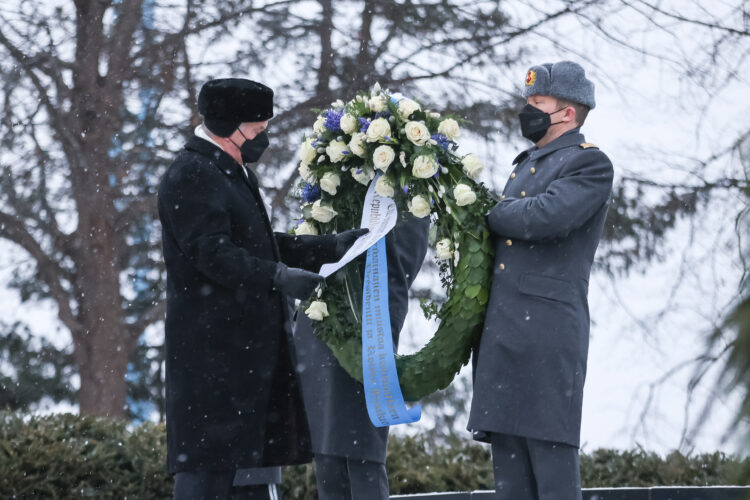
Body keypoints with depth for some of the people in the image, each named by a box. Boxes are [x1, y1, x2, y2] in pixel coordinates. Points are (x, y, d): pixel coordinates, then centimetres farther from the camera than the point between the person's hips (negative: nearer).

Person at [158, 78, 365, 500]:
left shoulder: (234, 172, 19)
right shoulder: (191, 176, -14)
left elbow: (262, 244, 23)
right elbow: (213, 254, -23)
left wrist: (332, 247, 15)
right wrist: (278, 277, -29)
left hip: (248, 344, 10)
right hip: (213, 345, -10)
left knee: (251, 446, 12)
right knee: (209, 457, -10)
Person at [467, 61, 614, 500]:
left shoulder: (590, 165, -4)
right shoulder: (526, 164, 24)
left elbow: (545, 218, -19)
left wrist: (487, 217, -4)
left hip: (547, 330, -9)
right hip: (501, 332, 9)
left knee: (550, 450, -10)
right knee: (507, 448, 8)